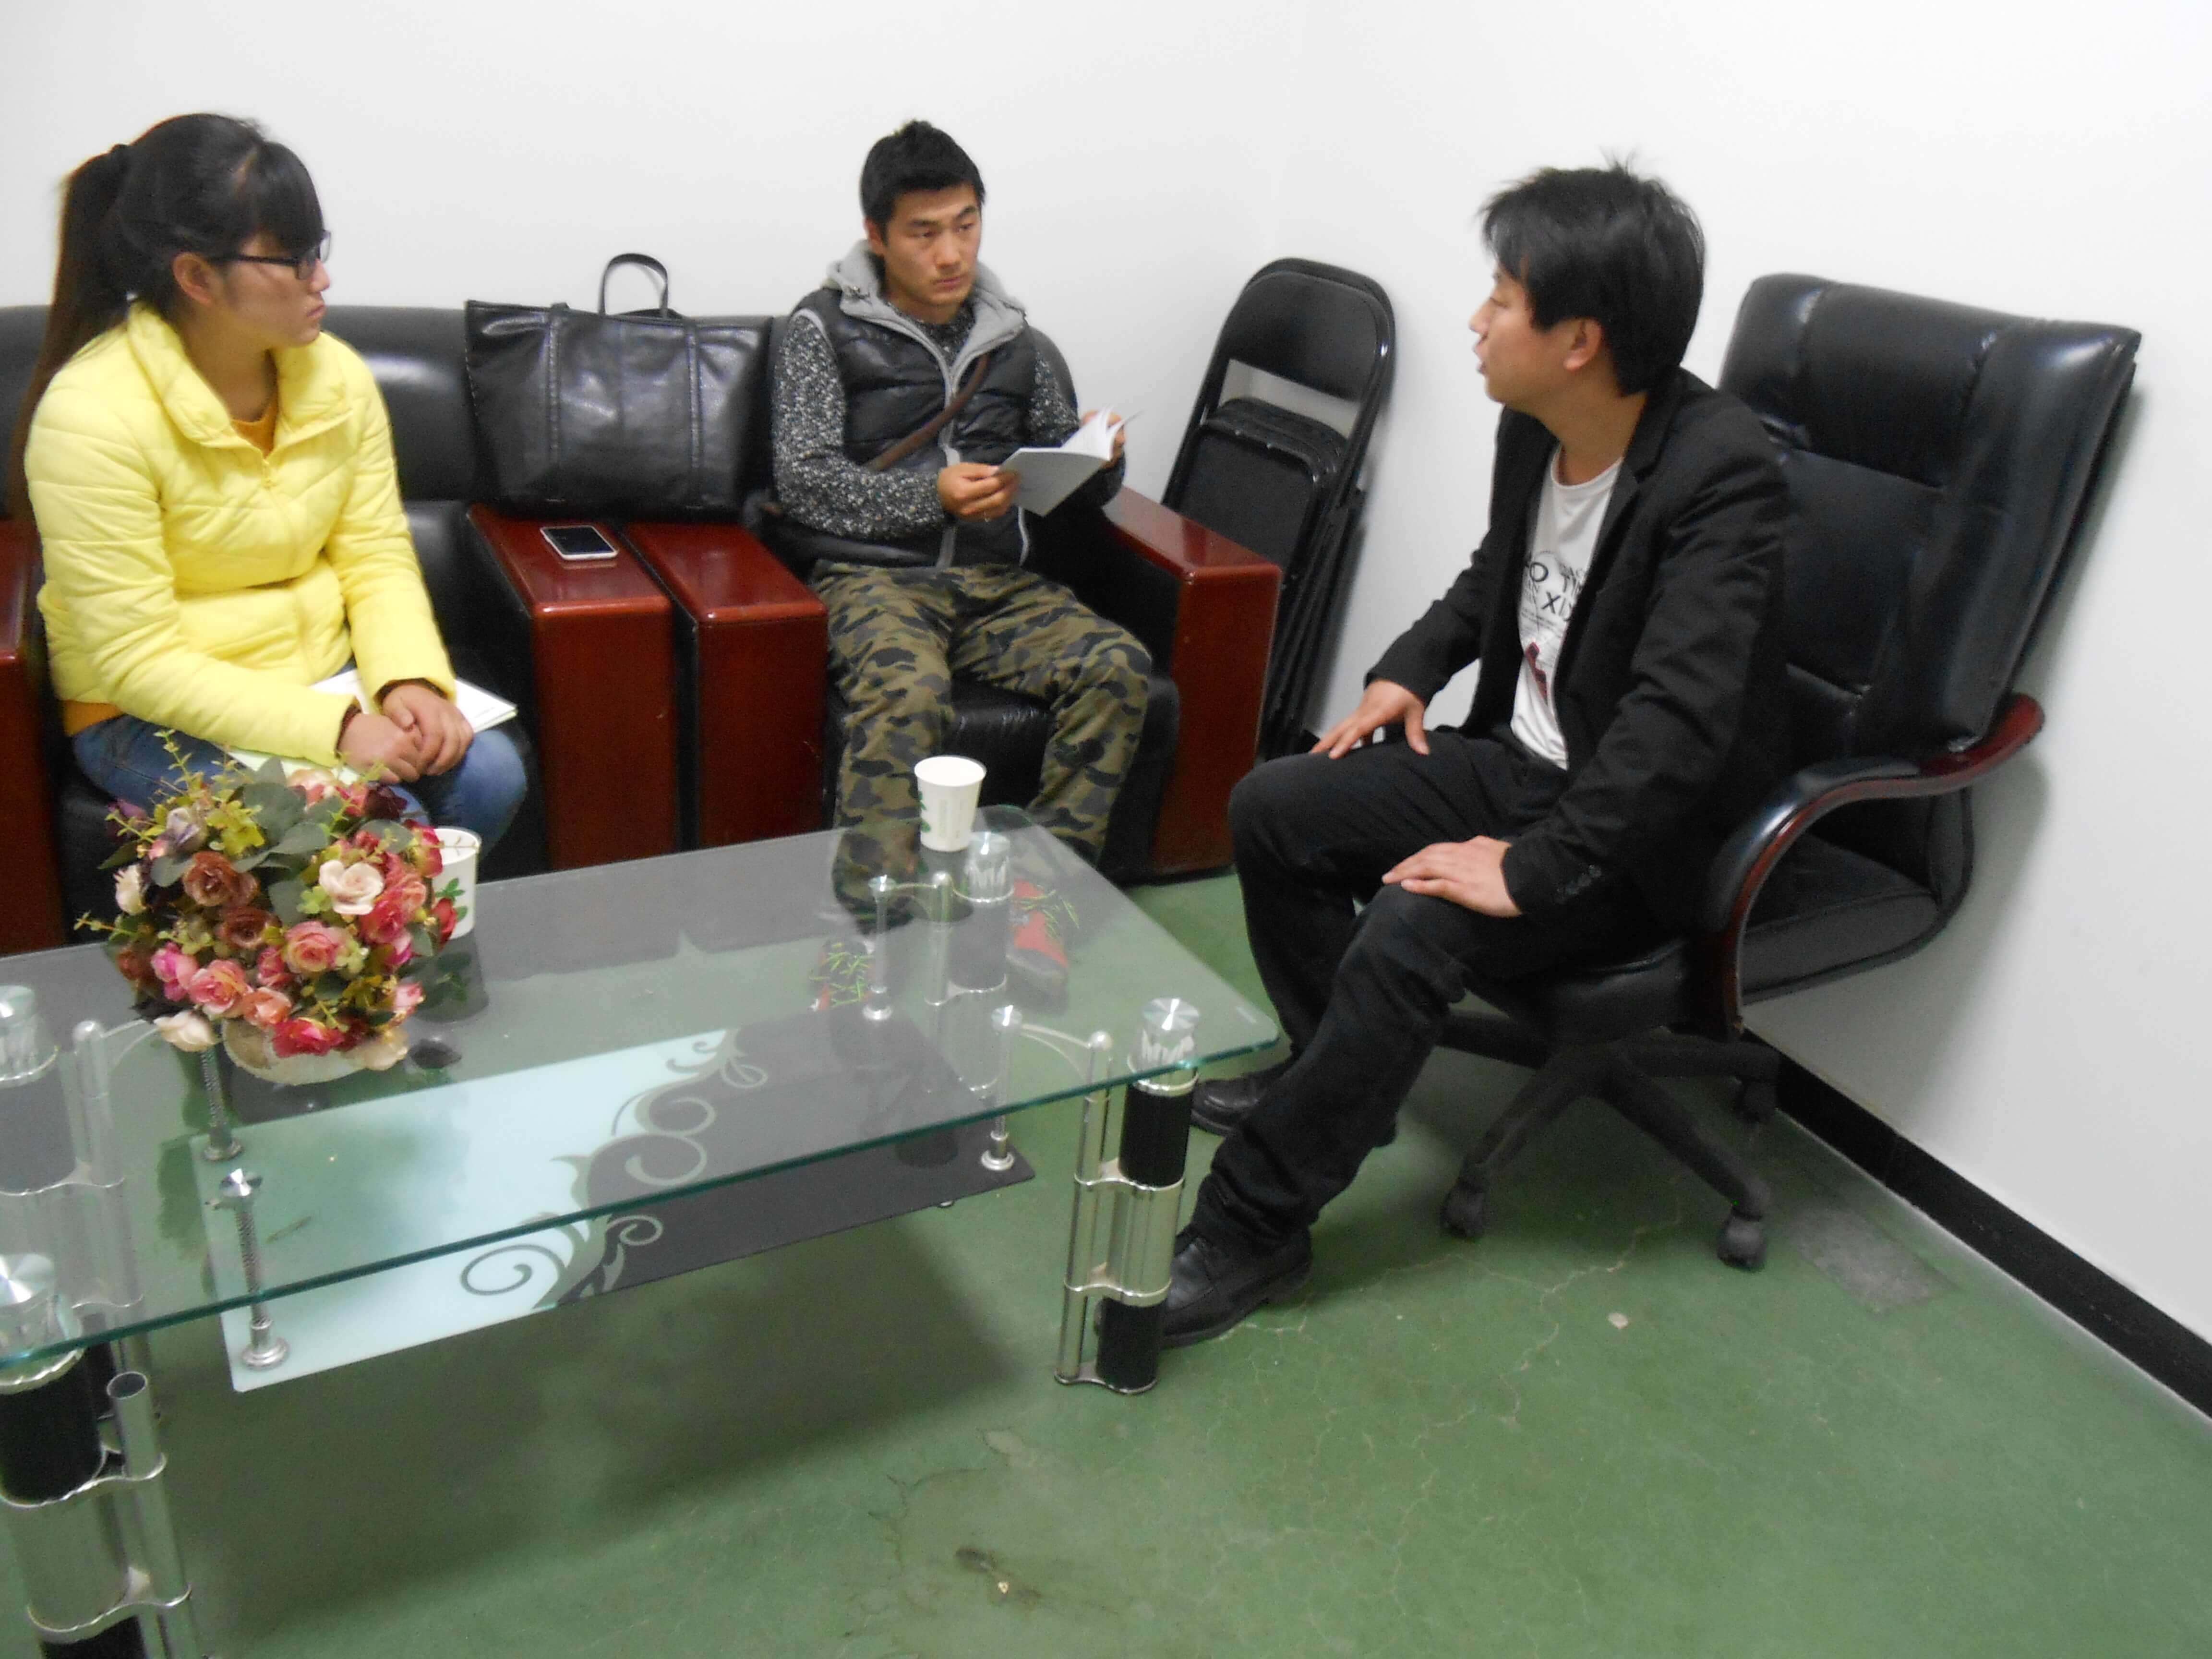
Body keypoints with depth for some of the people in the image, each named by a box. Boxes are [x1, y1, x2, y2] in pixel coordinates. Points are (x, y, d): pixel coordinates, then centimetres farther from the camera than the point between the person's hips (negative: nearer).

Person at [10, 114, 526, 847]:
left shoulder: (335, 374, -3)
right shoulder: (92, 416, -19)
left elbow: (378, 558, 0)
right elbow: (138, 662, -20)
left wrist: (410, 678, -20)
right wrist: (333, 728, -30)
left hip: (324, 678, 6)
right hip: (150, 717, -5)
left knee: (488, 774, -18)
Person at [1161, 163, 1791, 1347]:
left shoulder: (1719, 476, -26)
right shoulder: (1534, 430, 0)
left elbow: (1679, 716, -33)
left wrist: (1530, 869, -35)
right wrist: (1410, 670, 7)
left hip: (1639, 823, -9)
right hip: (1519, 759, 9)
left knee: (1412, 930, -30)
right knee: (1271, 808, 3)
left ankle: (1251, 1227, -14)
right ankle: (1335, 1079, 21)